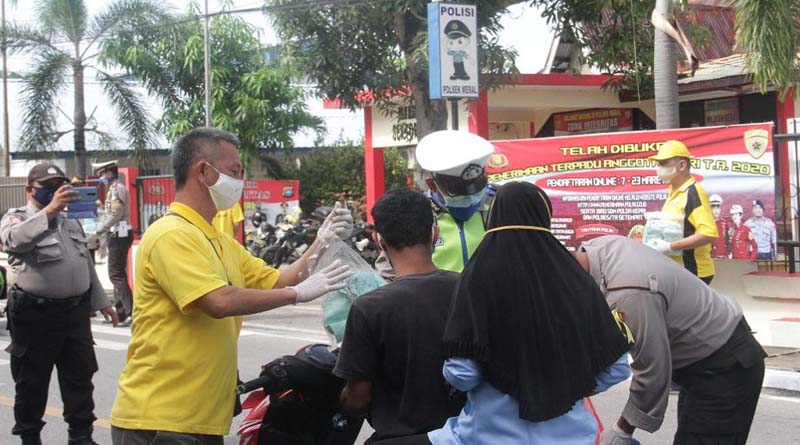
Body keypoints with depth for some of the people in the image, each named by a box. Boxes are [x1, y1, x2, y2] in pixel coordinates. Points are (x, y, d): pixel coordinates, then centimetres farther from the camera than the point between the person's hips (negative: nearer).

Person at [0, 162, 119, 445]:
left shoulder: (71, 222, 16)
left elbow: (86, 264, 23)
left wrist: (101, 302, 21)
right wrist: (50, 210, -39)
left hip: (75, 312, 6)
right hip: (35, 314, -6)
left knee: (80, 379, 11)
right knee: (32, 382, 5)